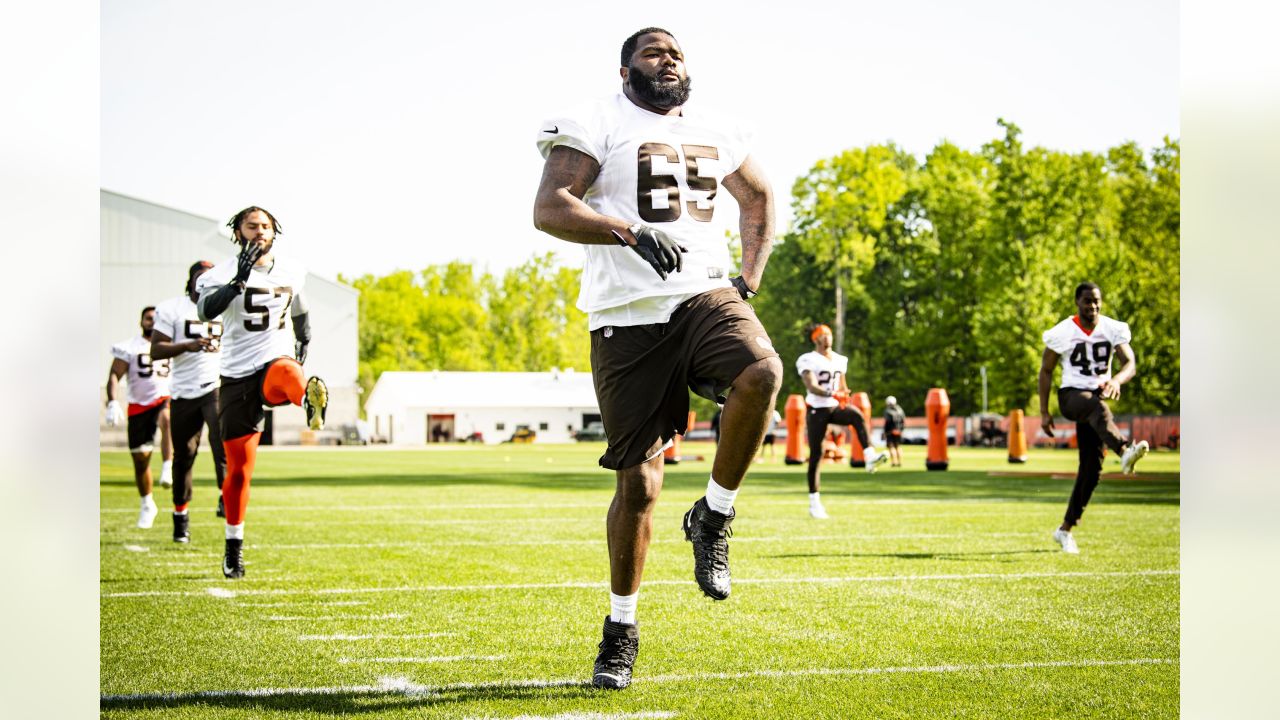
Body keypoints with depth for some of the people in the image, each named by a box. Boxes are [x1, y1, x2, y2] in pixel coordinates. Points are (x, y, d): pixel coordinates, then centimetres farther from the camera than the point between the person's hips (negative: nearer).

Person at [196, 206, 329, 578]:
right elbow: (205, 311, -23)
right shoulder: (223, 273, -2)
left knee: (287, 371, -40)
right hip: (237, 376, -1)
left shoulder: (291, 272, 10)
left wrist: (303, 345, 17)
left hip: (276, 361, 1)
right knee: (239, 467, 2)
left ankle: (310, 400, -77)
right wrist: (239, 280, -33)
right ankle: (234, 547, 19)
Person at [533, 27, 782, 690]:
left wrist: (748, 280, 18)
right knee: (639, 482, -1)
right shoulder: (597, 124, 0)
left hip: (706, 296, 3)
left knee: (761, 374, -31)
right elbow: (548, 209, -13)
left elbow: (758, 198, 33)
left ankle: (712, 519, -7)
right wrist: (632, 232, -26)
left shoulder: (715, 133, 16)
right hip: (628, 318, -3)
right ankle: (621, 627, 18)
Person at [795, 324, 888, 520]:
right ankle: (814, 501, 4)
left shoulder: (839, 360, 12)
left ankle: (870, 457, -44)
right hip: (817, 410, -4)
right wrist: (832, 394, -35)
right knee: (816, 455, -3)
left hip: (835, 408, 4)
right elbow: (811, 386, -21)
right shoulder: (808, 360, -7)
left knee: (857, 415, -30)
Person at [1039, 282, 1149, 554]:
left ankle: (1066, 528, 14)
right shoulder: (1062, 333, -6)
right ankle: (1124, 451, -68)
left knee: (1092, 468, 1)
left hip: (1097, 395, 4)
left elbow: (1130, 364, -9)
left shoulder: (1114, 329, 0)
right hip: (1070, 395, -4)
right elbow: (1046, 371, 3)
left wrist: (1116, 380, -32)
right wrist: (1044, 412, 0)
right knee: (1097, 406, -40)